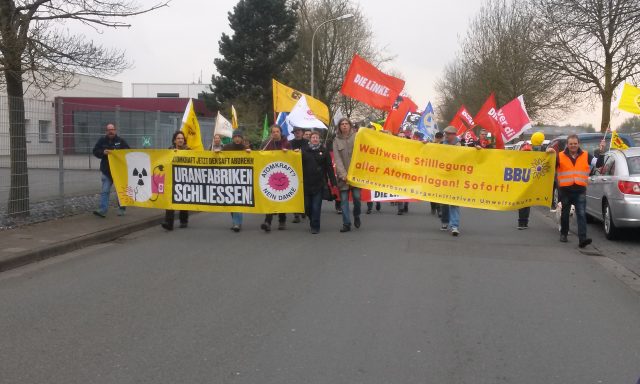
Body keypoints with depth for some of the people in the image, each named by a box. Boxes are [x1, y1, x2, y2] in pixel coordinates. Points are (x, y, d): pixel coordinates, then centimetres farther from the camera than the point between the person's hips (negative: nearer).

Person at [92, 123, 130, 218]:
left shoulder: (121, 141, 1)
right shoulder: (102, 140, 3)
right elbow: (95, 151, 3)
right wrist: (103, 152, -15)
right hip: (106, 170, 0)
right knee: (105, 191, -4)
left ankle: (121, 209, 21)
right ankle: (103, 210, -7)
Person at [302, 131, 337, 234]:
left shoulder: (324, 151, 3)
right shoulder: (304, 150, 7)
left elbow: (329, 167, 1)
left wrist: (333, 181, -3)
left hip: (319, 183, -2)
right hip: (306, 183, 2)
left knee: (316, 207, -3)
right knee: (307, 206, 5)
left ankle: (315, 227, 8)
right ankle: (313, 222, 28)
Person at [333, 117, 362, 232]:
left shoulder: (356, 137, 4)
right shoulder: (336, 140, 7)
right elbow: (337, 158, -1)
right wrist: (343, 174, -12)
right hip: (343, 175, 1)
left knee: (356, 196, -8)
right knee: (344, 199, 0)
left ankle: (356, 216, 20)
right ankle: (346, 224, 5)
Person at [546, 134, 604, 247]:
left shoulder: (586, 156, 6)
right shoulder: (560, 156, 2)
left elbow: (598, 163, 1)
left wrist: (601, 152, -12)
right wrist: (550, 154, -16)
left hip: (580, 191, 0)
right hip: (565, 190, 1)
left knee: (581, 214, -11)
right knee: (565, 214, 15)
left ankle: (582, 238, -19)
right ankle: (563, 234, 33)